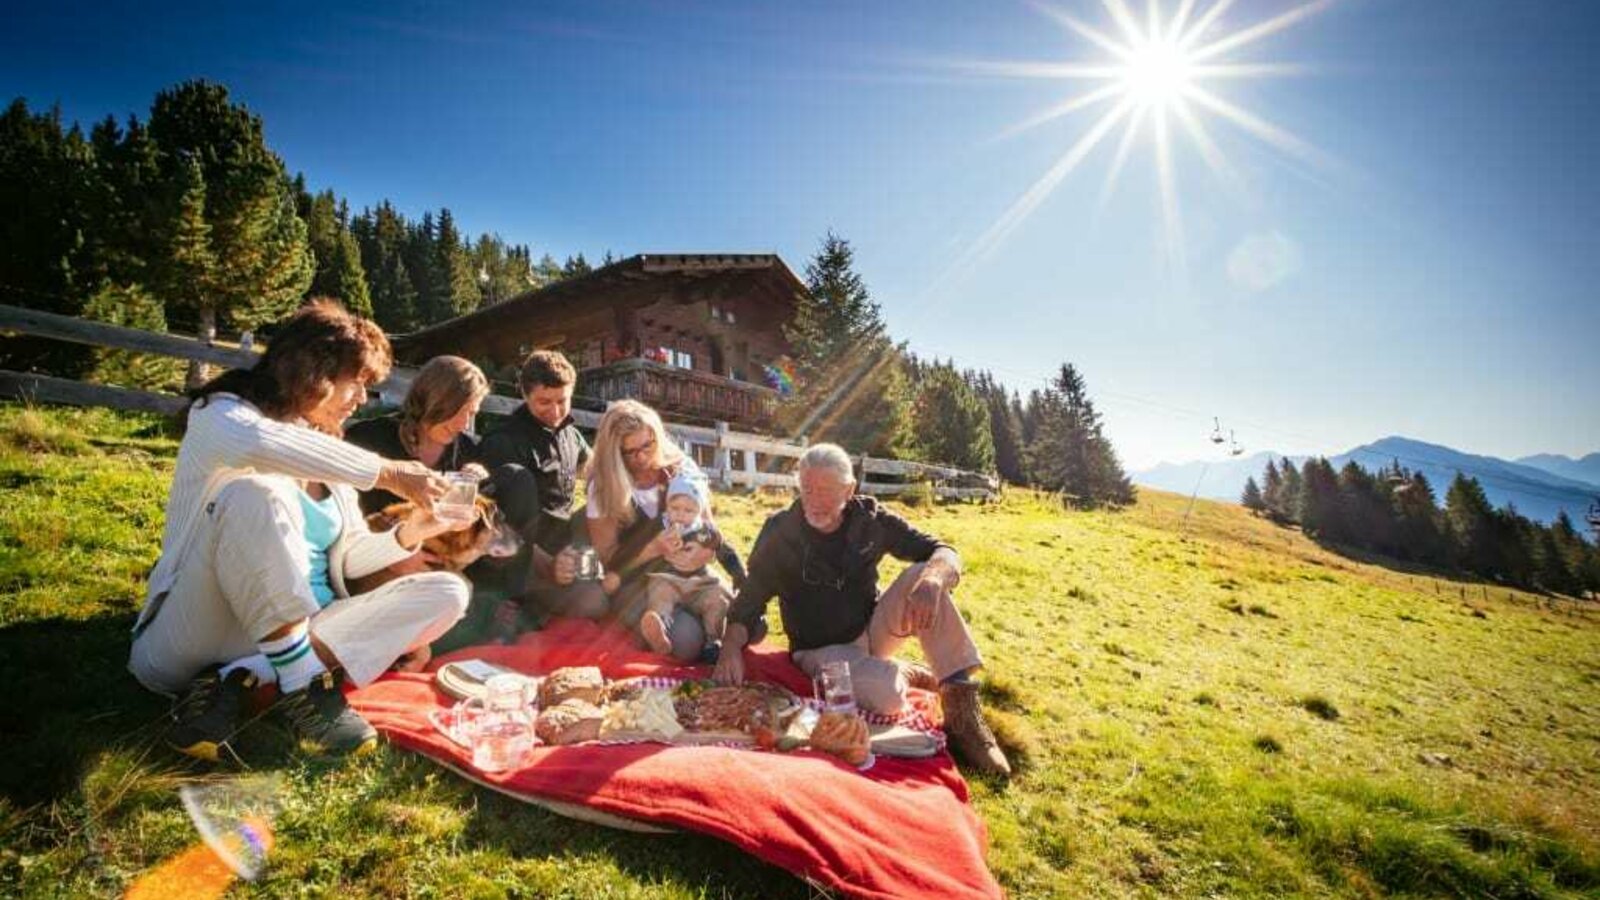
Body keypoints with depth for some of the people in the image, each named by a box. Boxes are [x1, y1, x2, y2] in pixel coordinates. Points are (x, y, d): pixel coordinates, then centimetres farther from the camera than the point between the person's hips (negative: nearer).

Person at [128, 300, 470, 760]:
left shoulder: (327, 454, 14)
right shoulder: (220, 415, -4)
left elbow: (348, 557, 14)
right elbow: (260, 443, -32)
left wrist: (412, 532, -4)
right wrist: (388, 473, -28)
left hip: (297, 641, 7)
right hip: (193, 648, -6)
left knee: (446, 592, -10)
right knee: (254, 492, -30)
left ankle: (240, 681, -20)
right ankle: (302, 688, -26)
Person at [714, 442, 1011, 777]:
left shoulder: (871, 519, -8)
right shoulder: (780, 534, -12)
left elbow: (945, 554, -12)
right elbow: (749, 600, -10)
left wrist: (932, 579, -36)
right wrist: (731, 647, -30)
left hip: (873, 630, 3)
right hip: (822, 650, -3)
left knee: (924, 575, -25)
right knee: (886, 695, -35)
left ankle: (962, 712, -20)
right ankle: (906, 673, 3)